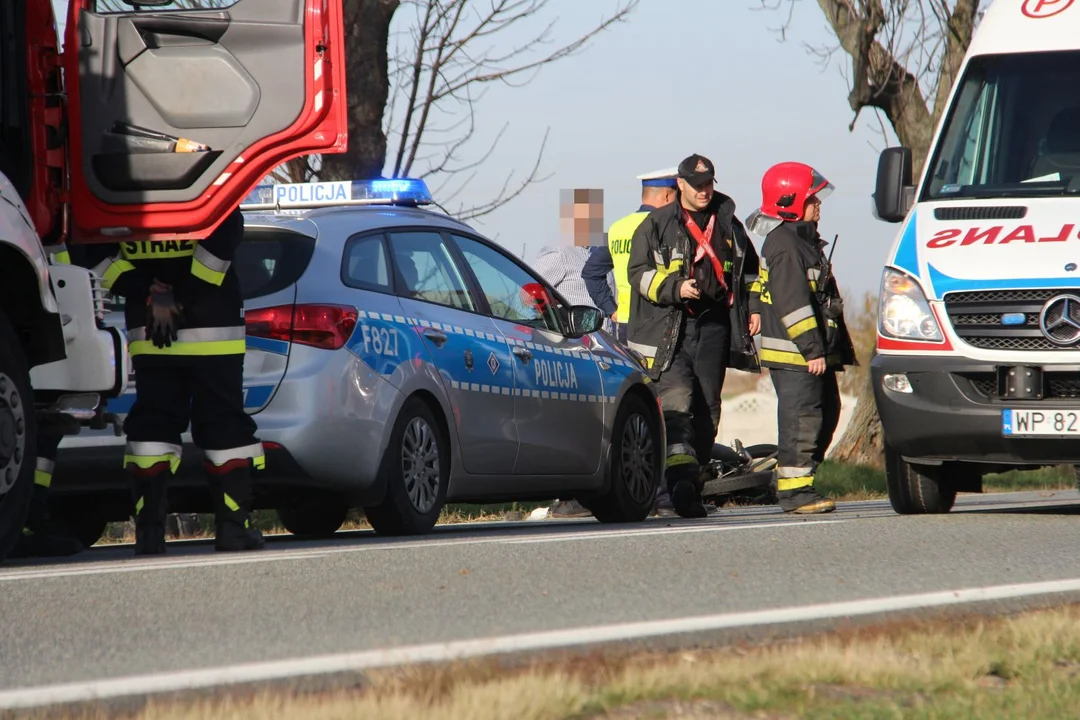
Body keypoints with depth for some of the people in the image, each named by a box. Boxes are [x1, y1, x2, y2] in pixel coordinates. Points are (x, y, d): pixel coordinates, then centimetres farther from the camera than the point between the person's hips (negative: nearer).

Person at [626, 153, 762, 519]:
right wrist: (675, 288, -17)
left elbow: (750, 269, 26)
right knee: (676, 396, -21)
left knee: (707, 407, 4)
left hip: (714, 327, 4)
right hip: (669, 327, -4)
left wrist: (753, 307, 14)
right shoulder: (656, 225, 4)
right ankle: (680, 473, -33)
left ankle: (692, 484, 11)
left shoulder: (728, 224, 16)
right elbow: (639, 271, -2)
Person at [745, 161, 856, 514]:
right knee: (802, 418, -10)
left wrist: (839, 348, 25)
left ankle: (797, 481, 18)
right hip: (793, 354, -10)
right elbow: (792, 303, -21)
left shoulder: (805, 241, 20)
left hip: (816, 353, 10)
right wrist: (812, 349, -23)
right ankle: (793, 490, -8)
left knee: (826, 413, 13)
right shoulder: (784, 246, -14)